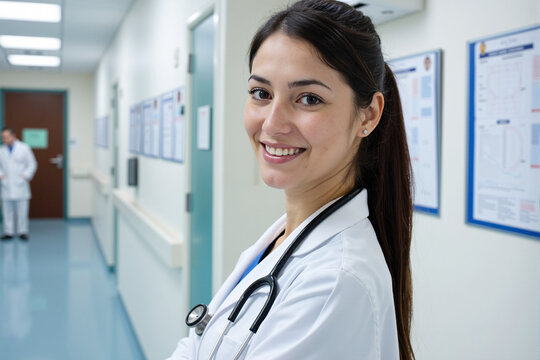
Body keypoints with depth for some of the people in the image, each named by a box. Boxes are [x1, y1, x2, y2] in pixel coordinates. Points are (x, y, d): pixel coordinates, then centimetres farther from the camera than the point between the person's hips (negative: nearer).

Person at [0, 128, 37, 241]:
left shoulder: (24, 148, 1)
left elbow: (32, 164, 4)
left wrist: (26, 175, -6)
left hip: (20, 186, -2)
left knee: (22, 211, 0)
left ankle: (23, 232, 9)